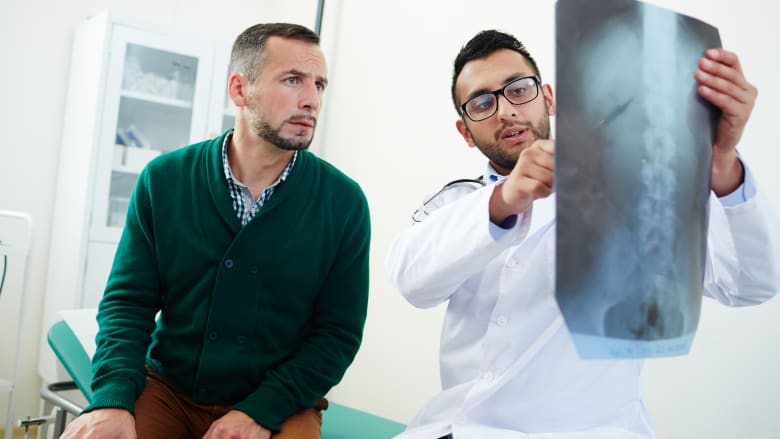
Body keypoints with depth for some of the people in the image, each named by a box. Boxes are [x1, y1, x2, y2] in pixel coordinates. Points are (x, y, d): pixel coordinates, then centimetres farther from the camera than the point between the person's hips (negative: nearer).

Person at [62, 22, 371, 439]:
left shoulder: (343, 202, -8)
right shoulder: (164, 180, -3)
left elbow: (339, 332, -5)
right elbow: (128, 301, -2)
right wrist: (113, 398, -19)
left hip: (278, 403, -1)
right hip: (167, 388, 1)